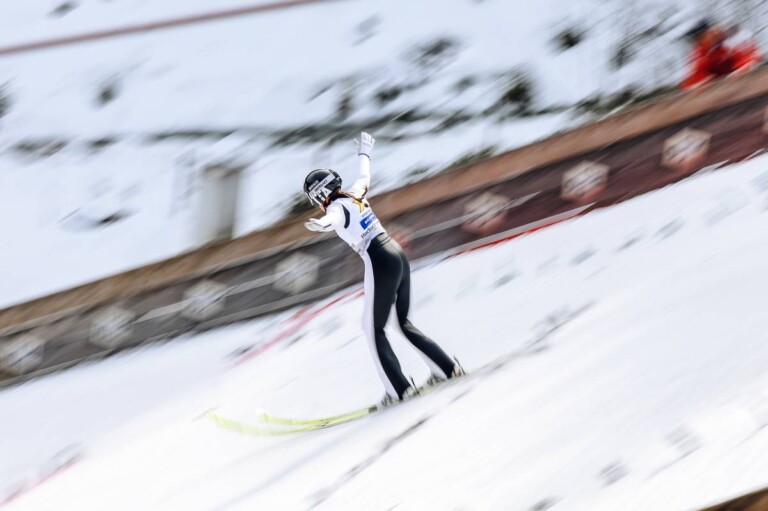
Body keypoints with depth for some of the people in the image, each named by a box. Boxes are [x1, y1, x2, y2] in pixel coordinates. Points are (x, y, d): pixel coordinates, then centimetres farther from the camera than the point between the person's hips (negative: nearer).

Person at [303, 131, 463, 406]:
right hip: (398, 254, 8)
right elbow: (365, 178, 37)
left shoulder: (336, 207, -8)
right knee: (404, 321, 20)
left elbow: (334, 218, -35)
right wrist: (364, 152, 57)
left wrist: (324, 224, -58)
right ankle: (447, 367, 21)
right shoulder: (354, 194, 14)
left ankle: (400, 389, -9)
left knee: (374, 328, -2)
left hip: (380, 262, -8)